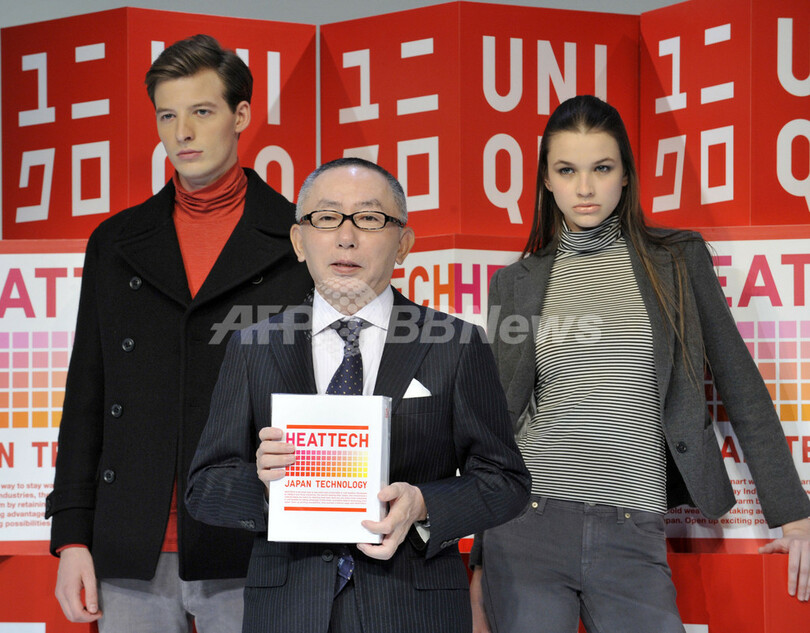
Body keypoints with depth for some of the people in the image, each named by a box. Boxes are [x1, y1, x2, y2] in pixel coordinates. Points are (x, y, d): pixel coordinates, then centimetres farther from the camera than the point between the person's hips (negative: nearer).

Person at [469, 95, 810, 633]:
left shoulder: (679, 259, 8)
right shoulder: (517, 283, 9)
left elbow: (740, 386, 8)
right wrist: (480, 561, 10)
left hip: (633, 541, 0)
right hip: (526, 528, 1)